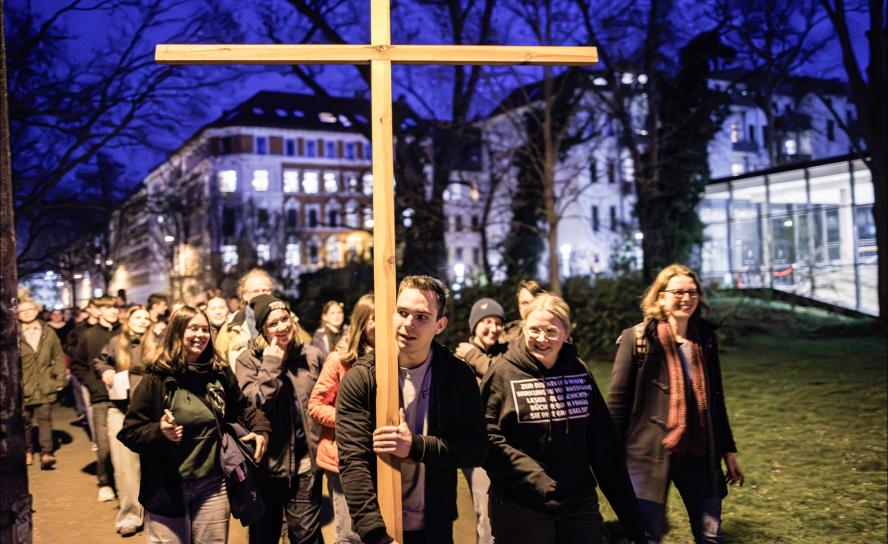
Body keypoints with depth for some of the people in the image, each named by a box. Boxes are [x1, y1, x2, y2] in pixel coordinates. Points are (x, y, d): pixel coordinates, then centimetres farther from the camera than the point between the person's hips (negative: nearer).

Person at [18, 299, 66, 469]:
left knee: (45, 418, -4)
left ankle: (46, 453, -5)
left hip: (45, 386, 0)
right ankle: (27, 451, 26)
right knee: (25, 420, 10)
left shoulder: (48, 333, 5)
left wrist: (59, 379, 2)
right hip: (23, 387, 0)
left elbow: (59, 357, 8)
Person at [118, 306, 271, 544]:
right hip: (166, 488, -3)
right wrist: (159, 431, -25)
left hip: (212, 486, 3)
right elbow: (129, 432, -7)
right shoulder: (157, 379, -10)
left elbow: (241, 407, 15)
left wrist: (261, 428, -3)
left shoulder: (220, 373, 1)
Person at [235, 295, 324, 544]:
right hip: (267, 462, -1)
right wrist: (271, 365, -17)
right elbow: (253, 406, -17)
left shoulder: (312, 355, 3)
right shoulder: (248, 360, -4)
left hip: (306, 462, 1)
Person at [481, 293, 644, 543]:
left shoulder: (579, 371, 5)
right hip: (520, 510, -3)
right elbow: (488, 439, -13)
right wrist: (533, 476, -21)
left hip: (580, 504, 4)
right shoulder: (503, 374, -7)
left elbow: (603, 443, 6)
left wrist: (627, 508, 7)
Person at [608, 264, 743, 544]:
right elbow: (617, 401, -7)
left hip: (699, 455, 5)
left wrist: (728, 450, 16)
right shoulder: (637, 338, -8)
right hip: (650, 453, -4)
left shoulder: (706, 337, 7)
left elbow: (716, 398, 15)